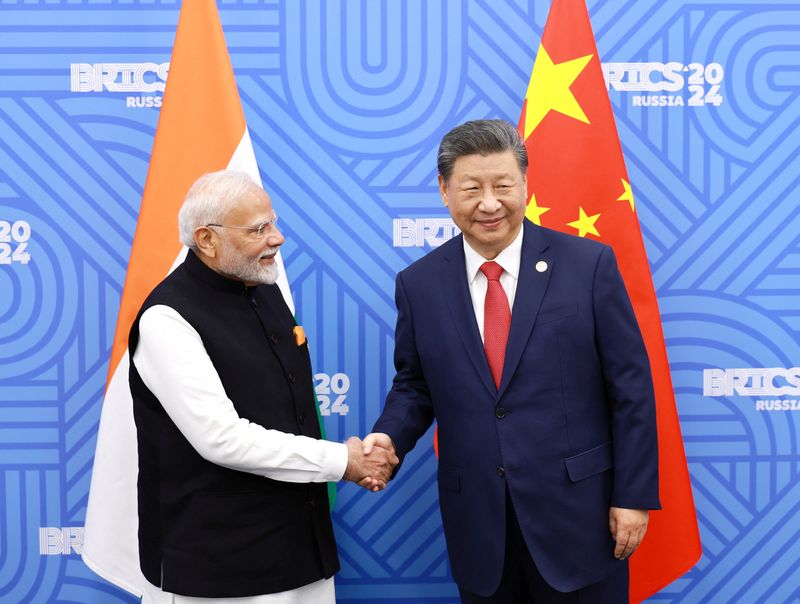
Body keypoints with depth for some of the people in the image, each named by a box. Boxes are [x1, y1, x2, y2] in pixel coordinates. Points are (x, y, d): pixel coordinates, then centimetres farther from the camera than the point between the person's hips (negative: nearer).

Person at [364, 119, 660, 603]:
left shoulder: (588, 264, -7)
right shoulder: (419, 284, 1)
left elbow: (630, 387, -4)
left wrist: (634, 495, -5)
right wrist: (390, 437, -9)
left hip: (577, 510, -2)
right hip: (477, 520, 2)